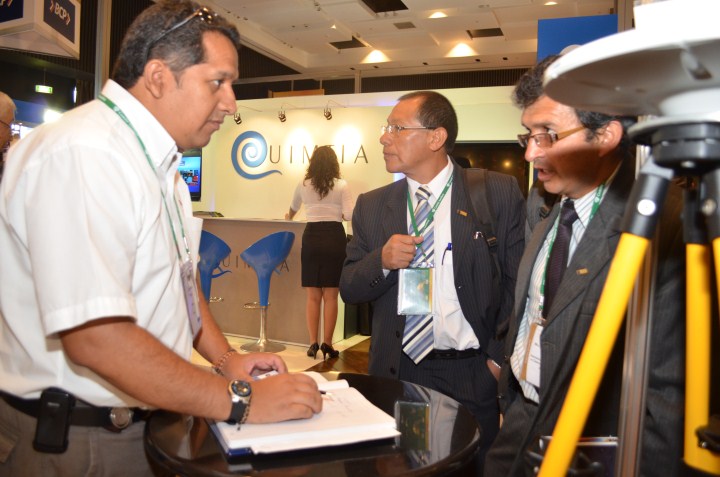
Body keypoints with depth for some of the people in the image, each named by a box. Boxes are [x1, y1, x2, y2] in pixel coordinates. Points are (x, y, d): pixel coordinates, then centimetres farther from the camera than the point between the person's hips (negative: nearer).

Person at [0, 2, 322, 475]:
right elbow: (93, 336, -31)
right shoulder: (82, 154, -24)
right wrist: (241, 401, -25)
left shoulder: (160, 162, 7)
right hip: (77, 438, -8)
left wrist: (226, 358, 4)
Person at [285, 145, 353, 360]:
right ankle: (327, 343, 5)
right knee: (330, 296, 3)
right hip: (335, 237, -2)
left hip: (312, 237, 2)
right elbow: (350, 215, -8)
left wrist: (289, 217, 52)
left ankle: (313, 343, 7)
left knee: (313, 296, 7)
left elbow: (293, 209, 29)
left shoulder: (303, 185, 10)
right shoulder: (341, 185, 1)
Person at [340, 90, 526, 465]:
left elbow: (517, 281, -3)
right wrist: (381, 262, -16)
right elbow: (348, 289, 3)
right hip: (397, 373, 2)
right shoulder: (371, 206, 2)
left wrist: (501, 354, -9)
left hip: (473, 377, -2)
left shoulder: (499, 194, -6)